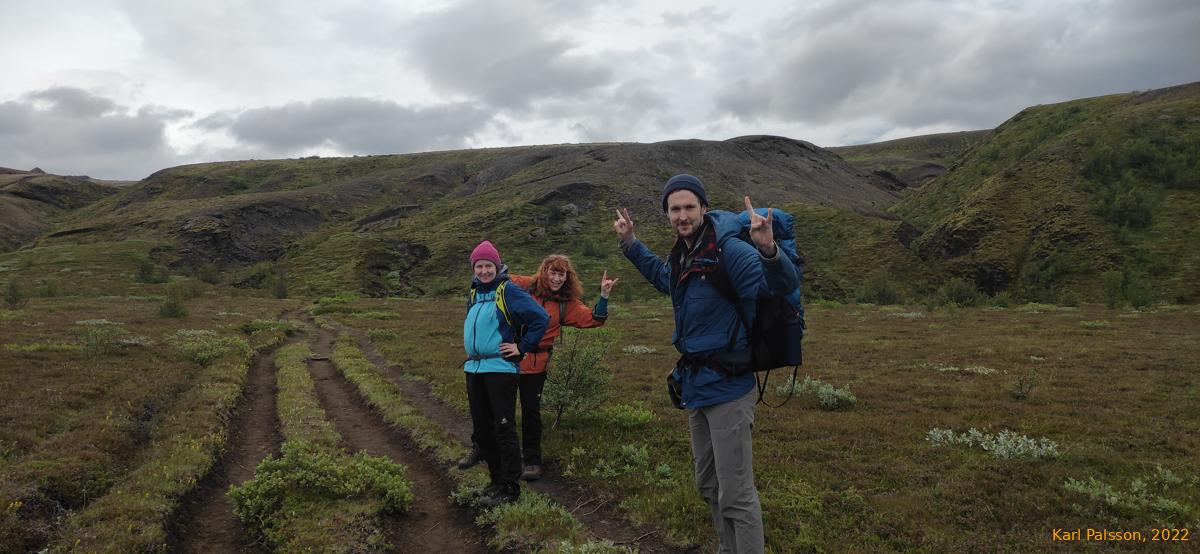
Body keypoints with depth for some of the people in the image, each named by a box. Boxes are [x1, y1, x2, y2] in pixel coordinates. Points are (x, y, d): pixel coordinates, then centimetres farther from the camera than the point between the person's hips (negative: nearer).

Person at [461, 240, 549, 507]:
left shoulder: (509, 292, -8)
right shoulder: (473, 294, 14)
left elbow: (541, 318, -14)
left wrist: (522, 347, -11)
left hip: (500, 368, -8)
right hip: (473, 369, 8)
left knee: (503, 429, -5)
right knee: (482, 429, 12)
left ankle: (509, 488, 4)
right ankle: (497, 480, 25)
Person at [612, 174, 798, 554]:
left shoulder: (728, 250, -19)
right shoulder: (682, 254, 6)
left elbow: (785, 283, -31)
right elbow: (662, 276, 30)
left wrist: (768, 249, -50)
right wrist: (629, 242, 27)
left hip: (726, 387, -9)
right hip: (695, 383, 9)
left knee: (736, 495, -4)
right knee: (709, 485, 22)